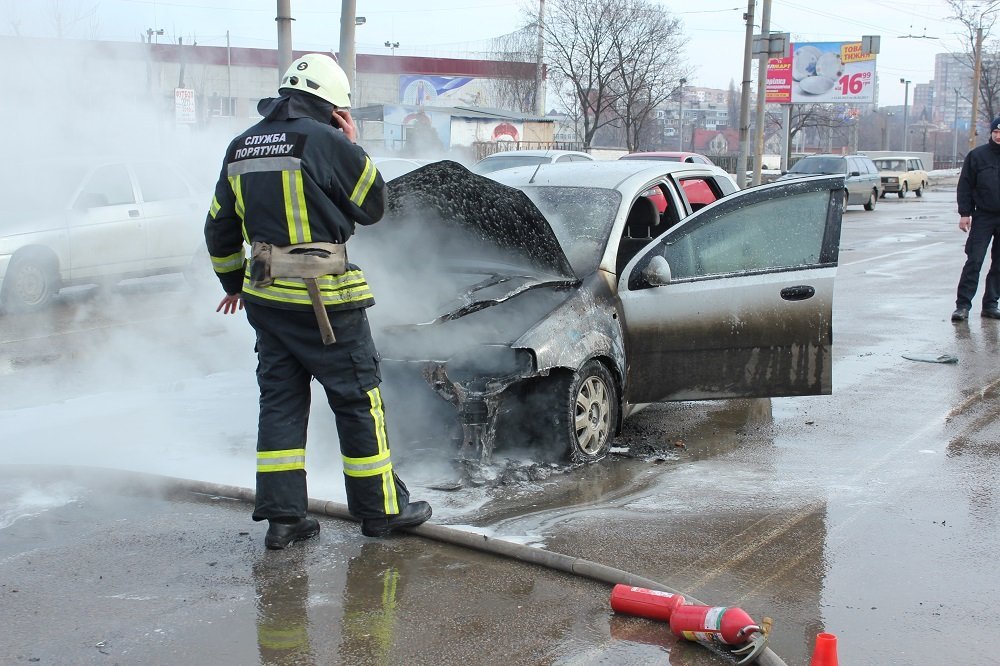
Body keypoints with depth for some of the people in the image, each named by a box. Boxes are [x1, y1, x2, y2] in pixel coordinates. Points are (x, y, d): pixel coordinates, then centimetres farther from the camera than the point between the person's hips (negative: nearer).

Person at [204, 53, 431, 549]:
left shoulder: (241, 147, 11)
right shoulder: (325, 141, -12)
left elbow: (219, 228, 18)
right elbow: (373, 206, -2)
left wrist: (233, 282, 31)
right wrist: (353, 145, 7)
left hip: (264, 297, 7)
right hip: (324, 300, -7)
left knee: (280, 400, 12)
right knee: (358, 400, 5)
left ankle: (282, 516, 13)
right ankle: (381, 508, 14)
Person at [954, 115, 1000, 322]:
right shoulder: (977, 155, -1)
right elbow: (965, 186, 1)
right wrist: (964, 213, -5)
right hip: (983, 217, -2)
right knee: (974, 261, -6)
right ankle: (963, 305, -5)